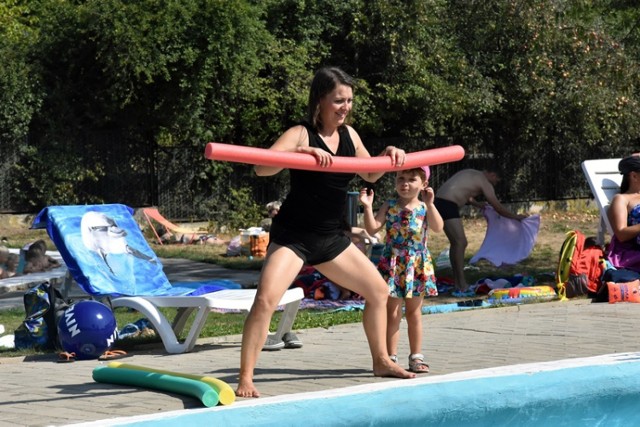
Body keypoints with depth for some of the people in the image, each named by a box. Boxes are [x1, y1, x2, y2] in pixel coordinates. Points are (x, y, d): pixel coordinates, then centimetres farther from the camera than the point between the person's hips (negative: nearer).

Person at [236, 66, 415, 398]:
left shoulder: (349, 134, 6)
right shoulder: (301, 134, -14)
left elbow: (370, 174, 21)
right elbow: (262, 167, -30)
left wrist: (388, 156, 1)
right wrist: (301, 152, -43)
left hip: (331, 238, 7)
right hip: (292, 236, -7)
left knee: (378, 291, 15)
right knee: (266, 299, -25)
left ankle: (381, 362, 33)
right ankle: (245, 379, -19)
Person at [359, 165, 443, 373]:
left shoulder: (424, 209, 1)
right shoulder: (389, 207, 0)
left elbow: (438, 227, -16)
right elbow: (373, 228, -8)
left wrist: (429, 204, -24)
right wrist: (368, 207, -19)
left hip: (417, 264, 1)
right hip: (392, 264, -1)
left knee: (414, 312, 10)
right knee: (392, 312, 1)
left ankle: (416, 356, 18)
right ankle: (391, 356, 6)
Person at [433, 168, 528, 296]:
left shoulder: (470, 173, 23)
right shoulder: (485, 183, -3)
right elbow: (499, 208, -1)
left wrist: (481, 206, 52)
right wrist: (517, 216, 12)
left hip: (439, 201, 10)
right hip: (447, 204, -10)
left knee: (456, 243, 14)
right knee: (460, 242, -9)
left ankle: (457, 284, 15)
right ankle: (462, 287, -10)